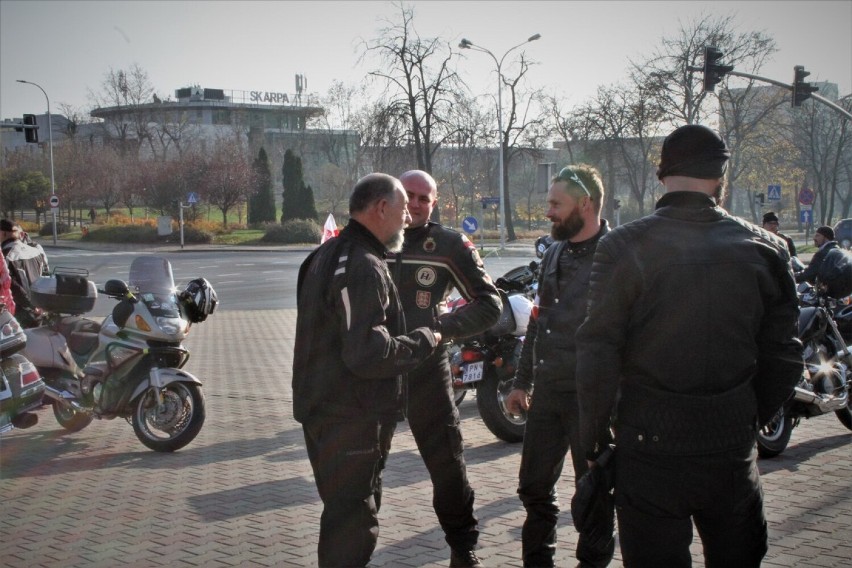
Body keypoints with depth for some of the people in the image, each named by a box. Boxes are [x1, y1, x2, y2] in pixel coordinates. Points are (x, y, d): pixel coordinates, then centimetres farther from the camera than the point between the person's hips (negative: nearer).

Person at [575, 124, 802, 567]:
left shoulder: (622, 247, -10)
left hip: (649, 452, -2)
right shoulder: (765, 249, -2)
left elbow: (598, 357, -11)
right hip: (733, 454, 3)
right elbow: (783, 360, 3)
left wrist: (592, 440, 2)